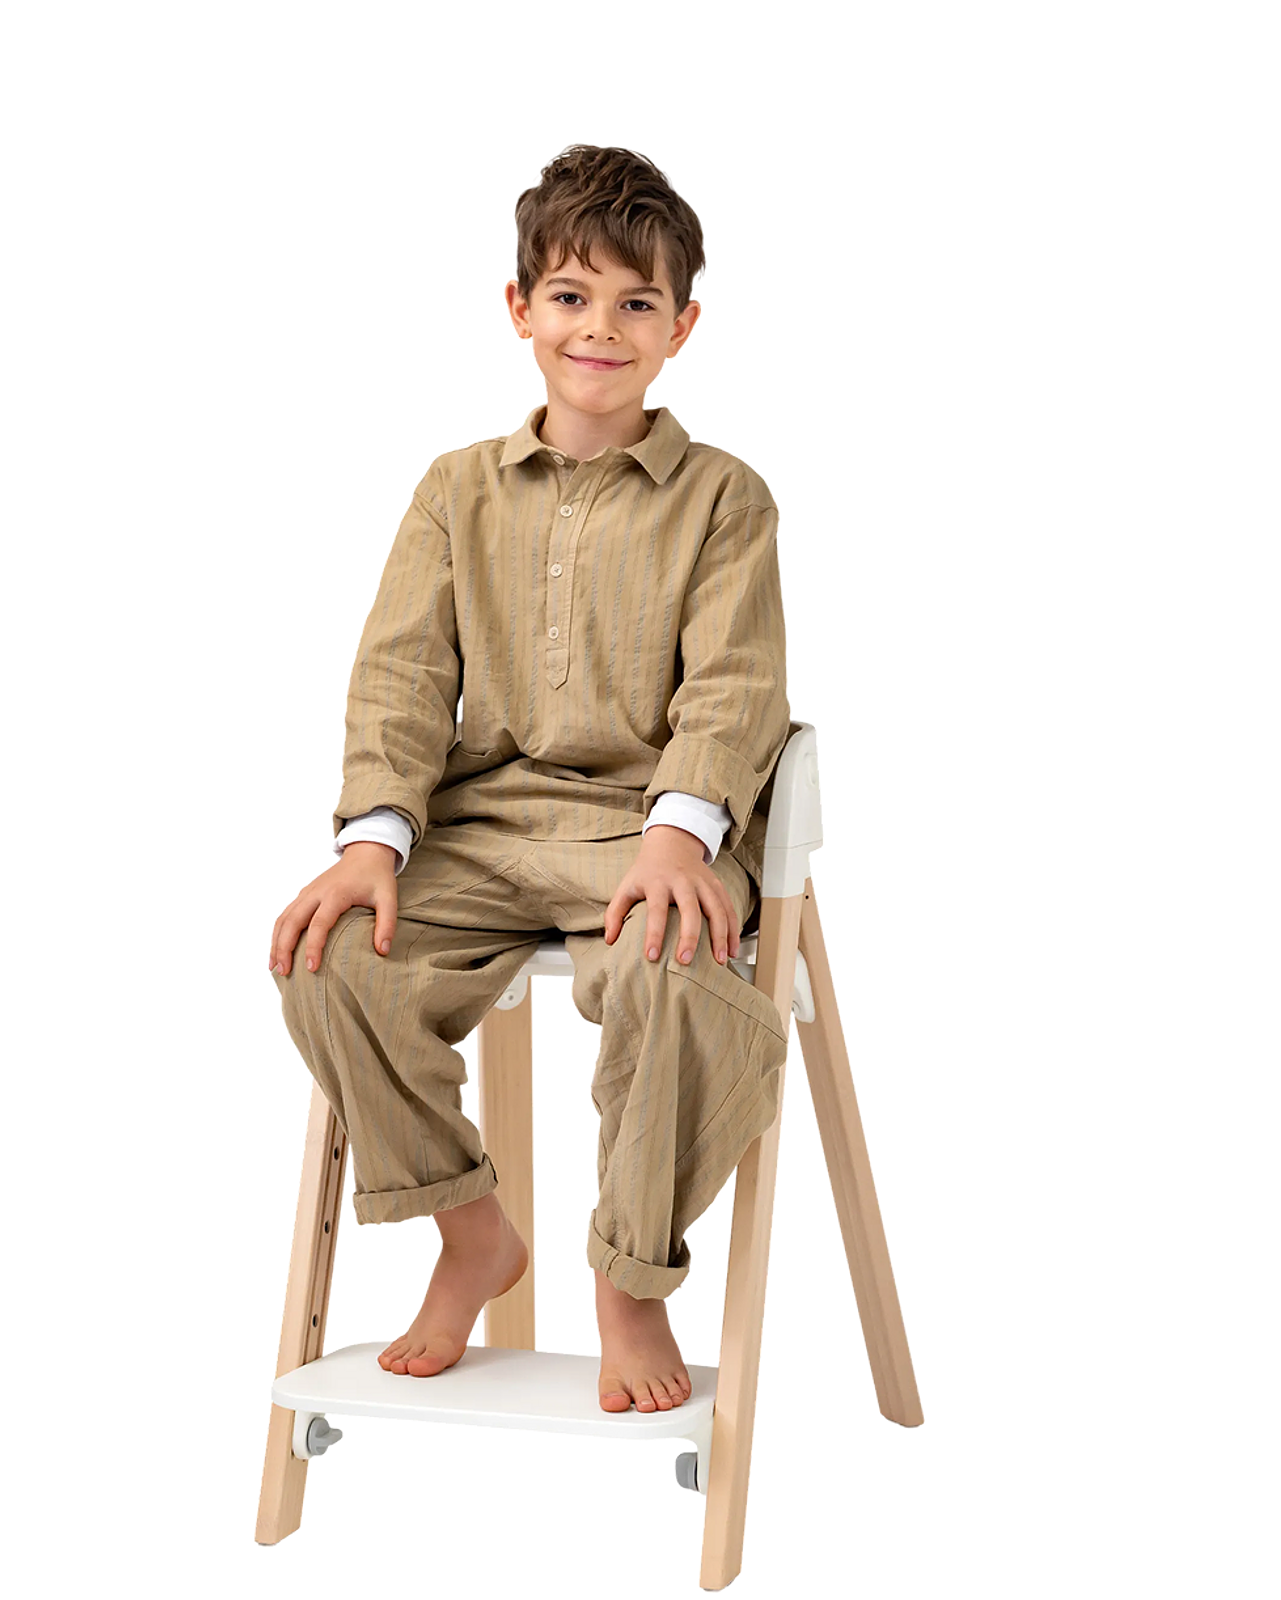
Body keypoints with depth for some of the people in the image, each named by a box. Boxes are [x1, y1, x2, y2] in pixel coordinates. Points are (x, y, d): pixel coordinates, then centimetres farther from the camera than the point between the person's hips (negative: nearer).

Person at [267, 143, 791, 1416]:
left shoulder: (724, 498, 9)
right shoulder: (458, 489, 17)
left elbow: (730, 687, -3)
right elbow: (401, 675, 7)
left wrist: (679, 830, -24)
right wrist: (375, 835, -12)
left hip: (646, 826, -3)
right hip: (479, 827, 3)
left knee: (671, 976, -37)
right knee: (330, 962, -26)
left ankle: (632, 1285, -12)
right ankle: (469, 1235, -1)